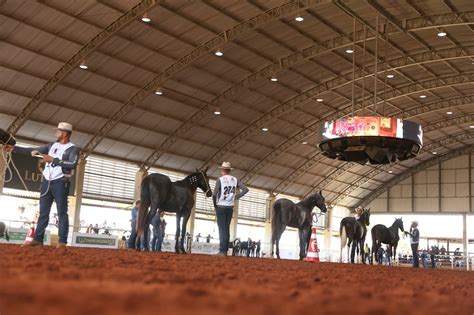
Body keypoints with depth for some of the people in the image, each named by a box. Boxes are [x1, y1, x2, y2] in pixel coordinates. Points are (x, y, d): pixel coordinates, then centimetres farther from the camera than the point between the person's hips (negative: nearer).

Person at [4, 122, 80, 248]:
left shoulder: (73, 149, -4)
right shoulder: (52, 145, 14)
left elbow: (73, 164, -21)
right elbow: (34, 151, 14)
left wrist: (53, 159, -20)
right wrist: (14, 148, 9)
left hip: (60, 183, -6)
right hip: (47, 182, 6)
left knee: (62, 212, -5)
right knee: (43, 212, 7)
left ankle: (62, 241, -5)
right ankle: (37, 239, 11)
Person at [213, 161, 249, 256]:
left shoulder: (220, 180, -10)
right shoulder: (235, 180, 4)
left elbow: (214, 194, -17)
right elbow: (246, 189, -1)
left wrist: (215, 204, -1)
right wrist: (237, 197, 7)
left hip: (221, 207, -4)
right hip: (230, 207, 5)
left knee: (222, 228, -3)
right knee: (227, 228, 10)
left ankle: (222, 251, -6)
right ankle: (225, 251, 11)